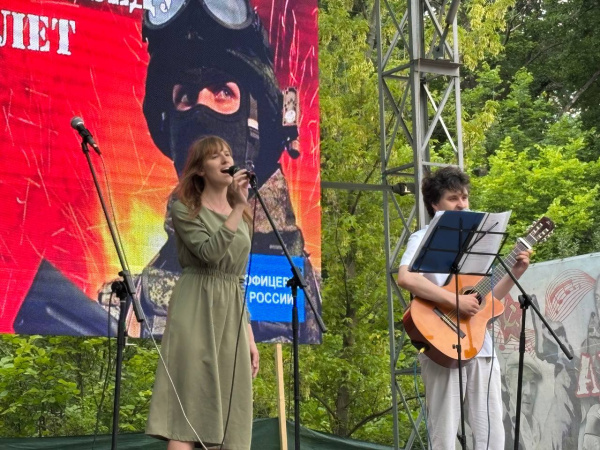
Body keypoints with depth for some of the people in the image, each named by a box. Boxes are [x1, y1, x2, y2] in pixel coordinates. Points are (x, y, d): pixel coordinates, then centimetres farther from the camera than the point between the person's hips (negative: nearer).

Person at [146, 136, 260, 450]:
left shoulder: (241, 220, 18)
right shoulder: (185, 209, 0)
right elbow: (210, 252, -18)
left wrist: (250, 338, 15)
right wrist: (239, 207, -17)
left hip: (231, 316, 6)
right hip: (195, 311, -6)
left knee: (232, 413, 1)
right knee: (188, 407, -13)